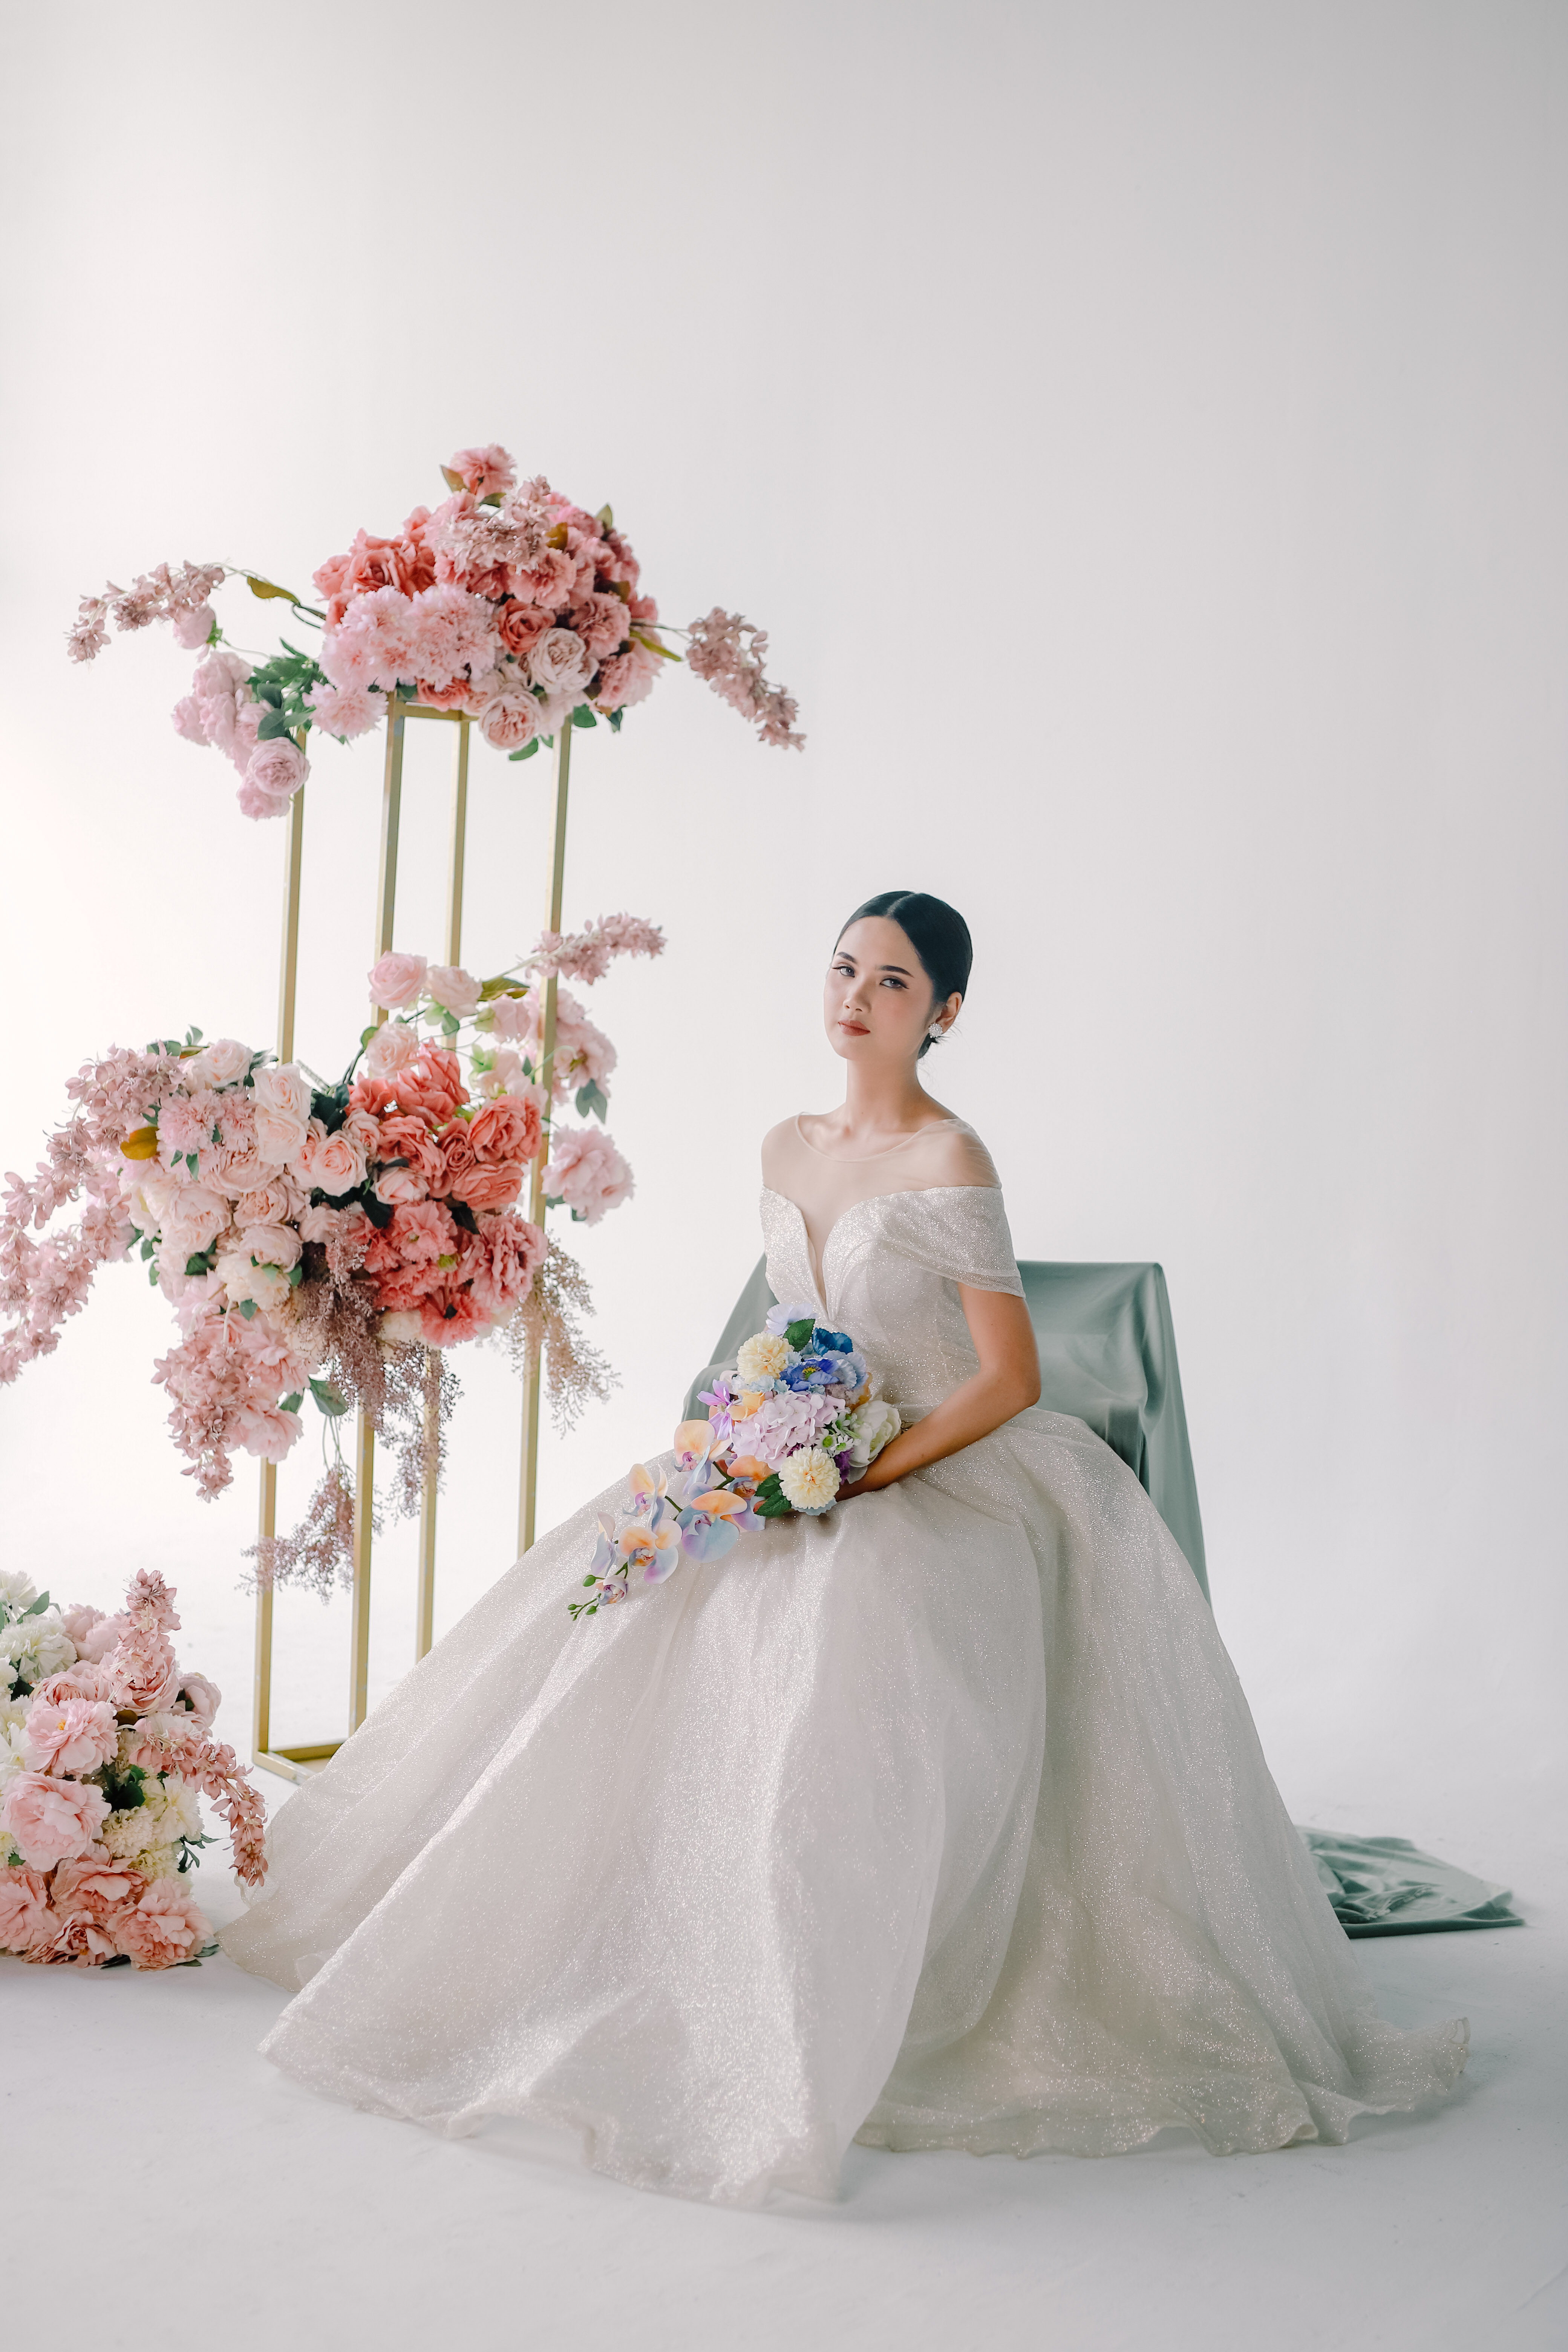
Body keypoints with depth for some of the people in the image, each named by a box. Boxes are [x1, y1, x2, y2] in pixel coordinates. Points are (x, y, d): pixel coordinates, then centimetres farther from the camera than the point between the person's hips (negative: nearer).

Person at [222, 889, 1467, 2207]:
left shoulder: (948, 1161, -13)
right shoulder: (789, 1151, 10)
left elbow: (1011, 1379, -15)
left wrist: (866, 1474, -20)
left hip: (950, 1489, -8)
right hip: (818, 1478, 8)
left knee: (840, 1647, -34)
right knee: (623, 1625, -7)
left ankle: (819, 2048, -23)